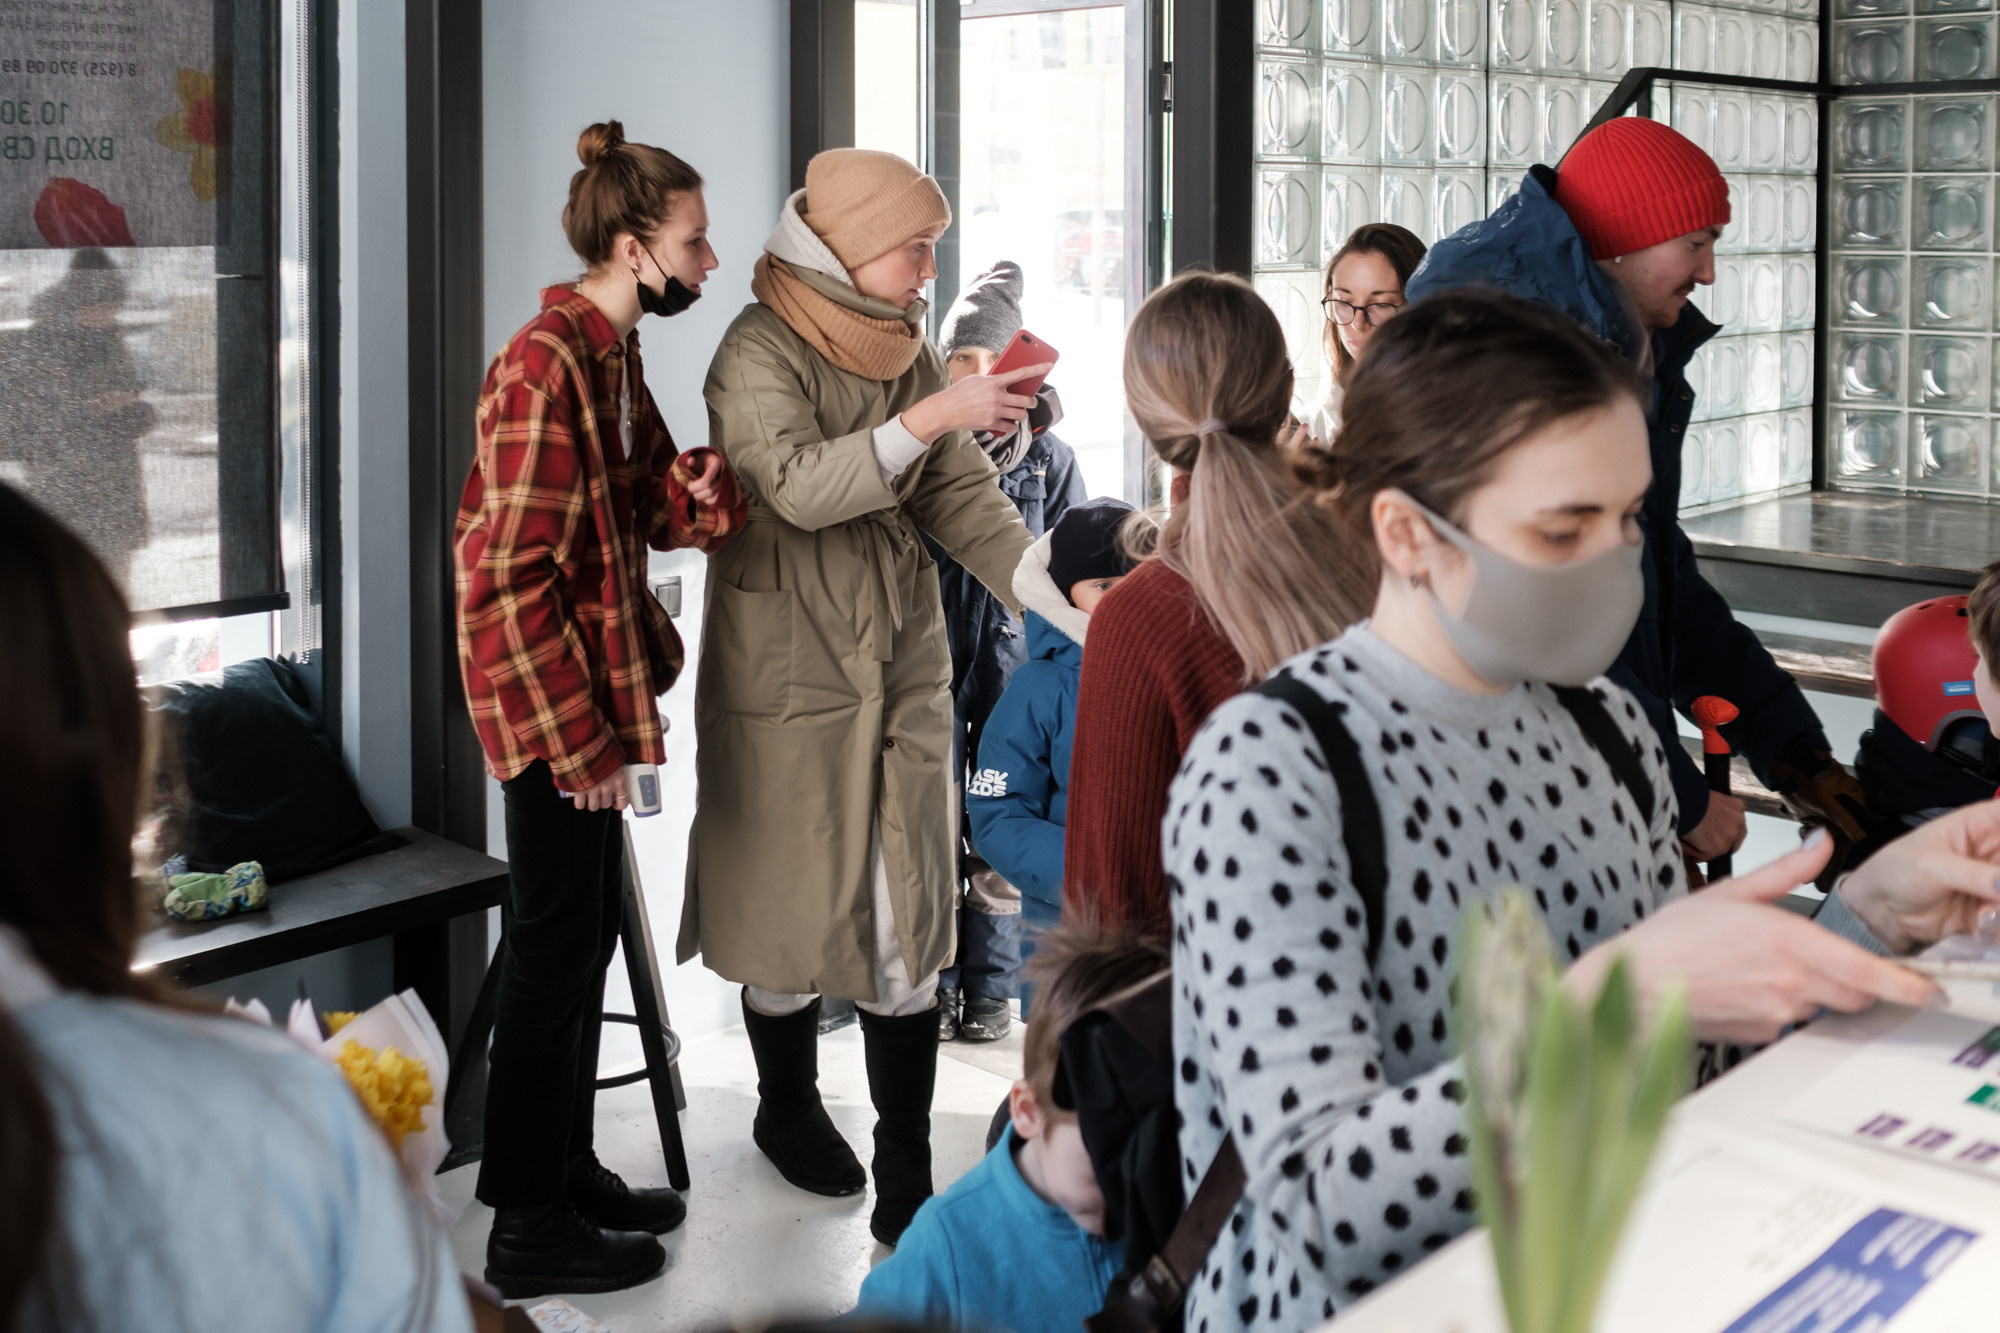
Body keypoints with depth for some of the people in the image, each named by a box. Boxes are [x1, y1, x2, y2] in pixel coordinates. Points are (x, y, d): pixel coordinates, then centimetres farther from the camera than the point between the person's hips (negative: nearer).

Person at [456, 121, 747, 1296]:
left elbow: (647, 506, 14)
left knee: (587, 936, 18)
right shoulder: (545, 366, -20)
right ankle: (531, 1228, 11)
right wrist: (578, 742, -20)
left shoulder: (611, 356, 12)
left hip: (596, 693, 10)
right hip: (552, 711, -10)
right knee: (555, 950, -1)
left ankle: (567, 1171, 32)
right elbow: (513, 576, -22)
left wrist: (697, 493, -10)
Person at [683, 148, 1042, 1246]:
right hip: (786, 671, -5)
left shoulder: (911, 352, 10)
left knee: (909, 918, 0)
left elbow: (959, 496, 4)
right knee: (794, 904, 6)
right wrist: (925, 419, -33)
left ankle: (906, 1185, 3)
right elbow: (800, 486, -24)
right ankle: (788, 1108, 32)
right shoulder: (760, 352, -9)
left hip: (902, 663, 5)